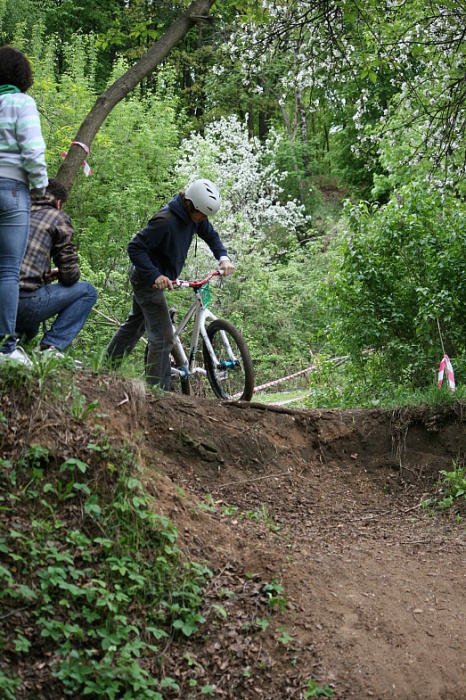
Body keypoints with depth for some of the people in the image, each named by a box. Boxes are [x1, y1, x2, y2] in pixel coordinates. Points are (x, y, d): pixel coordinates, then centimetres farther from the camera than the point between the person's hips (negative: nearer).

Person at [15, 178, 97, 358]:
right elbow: (70, 275, 2)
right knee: (87, 291, 11)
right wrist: (58, 274, 23)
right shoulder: (58, 217, 4)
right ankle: (51, 347, -1)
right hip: (25, 301, -8)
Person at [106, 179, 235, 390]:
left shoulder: (195, 216, -6)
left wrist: (223, 258, -9)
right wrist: (155, 276, -37)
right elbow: (135, 248, -30)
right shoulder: (166, 221, -31)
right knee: (163, 336, -13)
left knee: (135, 324, 24)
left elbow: (211, 236, 9)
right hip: (147, 279, -10)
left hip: (160, 277, 10)